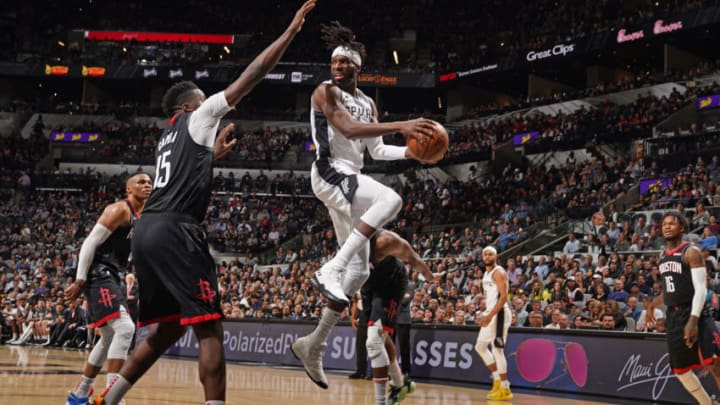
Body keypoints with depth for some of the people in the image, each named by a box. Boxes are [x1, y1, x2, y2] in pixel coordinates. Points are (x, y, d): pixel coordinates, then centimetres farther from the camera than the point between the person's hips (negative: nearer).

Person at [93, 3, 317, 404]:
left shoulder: (171, 138, 27)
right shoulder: (196, 119, 5)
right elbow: (251, 76, 1)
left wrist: (214, 155, 41)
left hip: (149, 232, 9)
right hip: (175, 232, -9)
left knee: (169, 328, 18)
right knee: (209, 328, -10)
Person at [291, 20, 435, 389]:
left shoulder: (368, 104, 21)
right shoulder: (325, 92, -3)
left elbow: (377, 150, 22)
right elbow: (347, 129, -18)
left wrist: (412, 151, 5)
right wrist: (400, 125, -25)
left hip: (351, 179, 8)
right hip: (330, 173, -8)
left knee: (359, 269, 4)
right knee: (391, 199, -35)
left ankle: (313, 345, 10)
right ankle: (329, 271, -36)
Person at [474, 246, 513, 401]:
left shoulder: (498, 272, -12)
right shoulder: (487, 274, 17)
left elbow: (504, 296, -21)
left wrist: (490, 315, -27)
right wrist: (486, 315, 21)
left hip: (499, 314, -10)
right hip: (490, 313, 10)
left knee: (497, 349, -10)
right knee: (480, 346, 14)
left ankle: (505, 389, -5)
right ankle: (497, 379, 21)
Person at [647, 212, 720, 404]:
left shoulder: (691, 252, -9)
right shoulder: (664, 255, 13)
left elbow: (701, 289, -17)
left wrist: (693, 320, -27)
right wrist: (652, 306, 34)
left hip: (694, 314, -8)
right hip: (673, 316, 8)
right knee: (680, 370, 11)